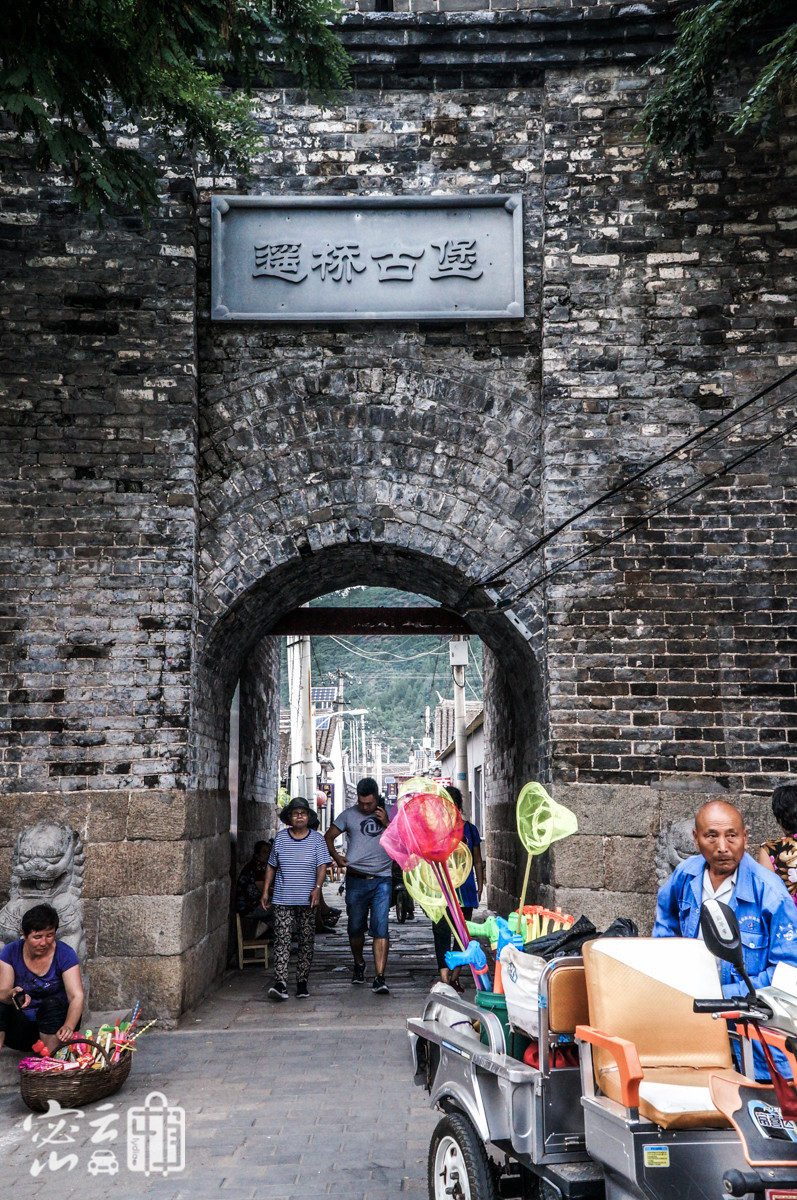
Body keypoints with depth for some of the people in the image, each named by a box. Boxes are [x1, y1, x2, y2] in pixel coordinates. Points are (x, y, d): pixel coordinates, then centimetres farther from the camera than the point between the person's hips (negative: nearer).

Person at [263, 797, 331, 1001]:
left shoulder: (316, 839, 3)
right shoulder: (280, 837, 7)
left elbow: (322, 866, -2)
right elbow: (272, 866, 14)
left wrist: (317, 887, -17)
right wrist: (266, 890, 10)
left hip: (307, 900, 0)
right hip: (283, 898, 0)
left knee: (307, 941, 3)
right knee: (281, 939, -8)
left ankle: (302, 983, 12)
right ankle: (280, 982, -13)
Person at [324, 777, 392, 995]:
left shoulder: (389, 814, 6)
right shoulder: (349, 815, 7)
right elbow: (328, 837, 15)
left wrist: (388, 824, -10)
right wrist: (336, 857, -1)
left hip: (382, 879, -1)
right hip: (356, 880, 1)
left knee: (380, 928, -12)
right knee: (355, 928, 11)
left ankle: (379, 978, -13)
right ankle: (359, 964, 37)